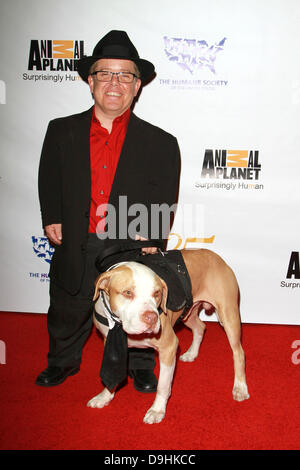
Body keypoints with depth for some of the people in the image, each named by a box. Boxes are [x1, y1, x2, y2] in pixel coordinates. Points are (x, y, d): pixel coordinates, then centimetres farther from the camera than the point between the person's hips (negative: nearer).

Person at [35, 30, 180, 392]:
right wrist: (52, 217, -4)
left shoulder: (161, 144, -5)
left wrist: (147, 237, -17)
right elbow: (49, 181, 8)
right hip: (76, 250, 2)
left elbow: (163, 203, -6)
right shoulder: (61, 132, 0)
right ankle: (63, 362, 51)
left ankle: (140, 366, 47)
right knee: (67, 314, 21)